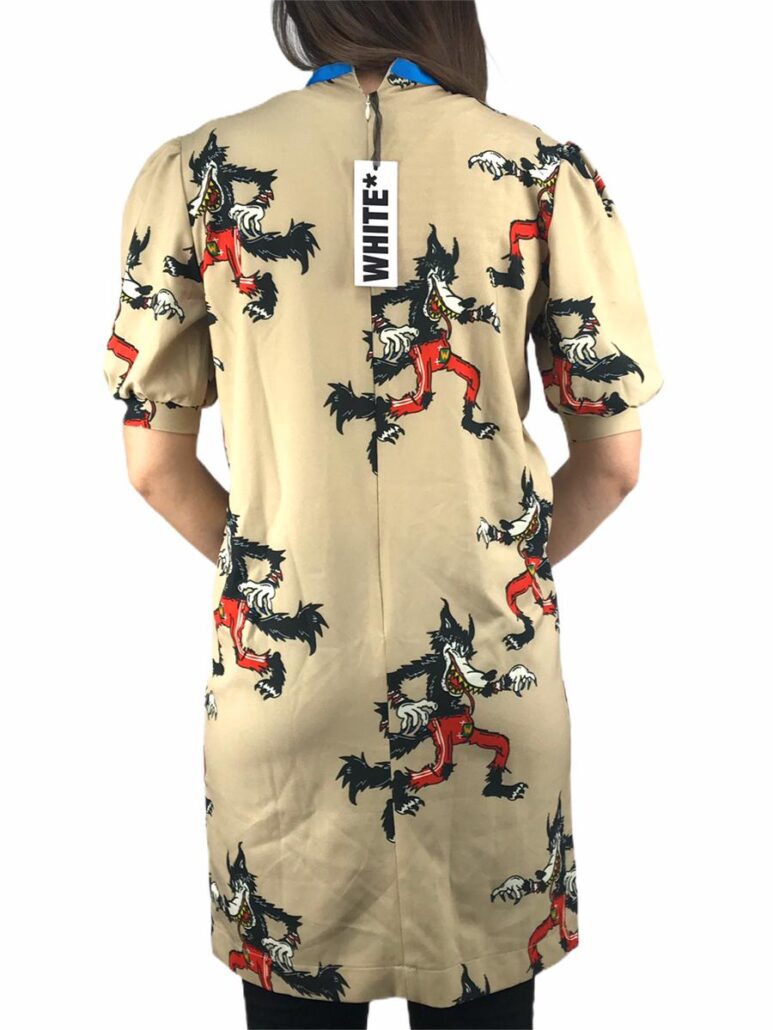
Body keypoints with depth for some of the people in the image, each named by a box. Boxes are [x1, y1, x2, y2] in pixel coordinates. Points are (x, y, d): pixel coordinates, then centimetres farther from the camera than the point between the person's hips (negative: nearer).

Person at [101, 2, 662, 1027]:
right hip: (491, 681, 1)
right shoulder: (548, 171, -4)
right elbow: (613, 459, -1)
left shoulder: (196, 170, -4)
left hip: (278, 672, 1)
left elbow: (153, 463, 0)